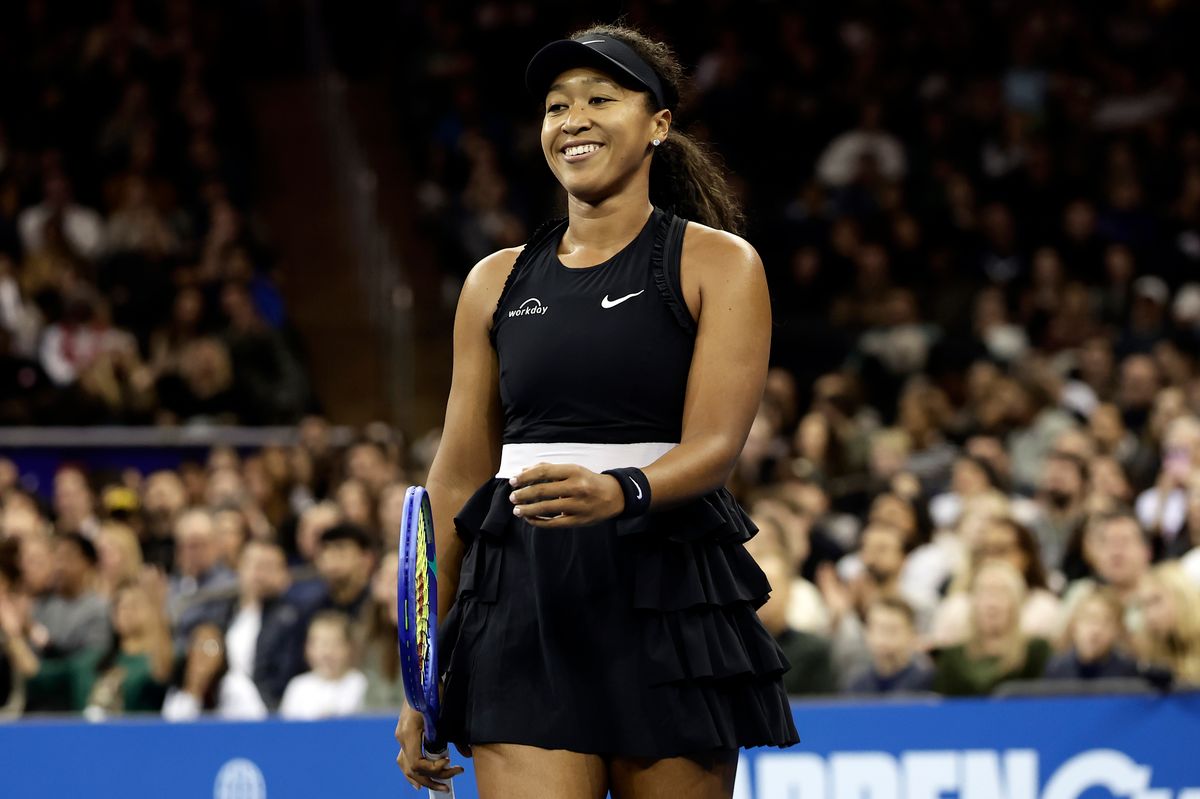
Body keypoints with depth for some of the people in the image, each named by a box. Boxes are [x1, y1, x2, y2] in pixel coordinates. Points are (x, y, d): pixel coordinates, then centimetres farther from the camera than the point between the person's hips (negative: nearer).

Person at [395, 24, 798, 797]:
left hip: (671, 613, -2)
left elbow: (715, 443, -10)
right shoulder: (498, 281, 12)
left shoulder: (718, 263, 1)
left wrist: (621, 493, -33)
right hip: (524, 615, 2)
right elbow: (459, 476, 14)